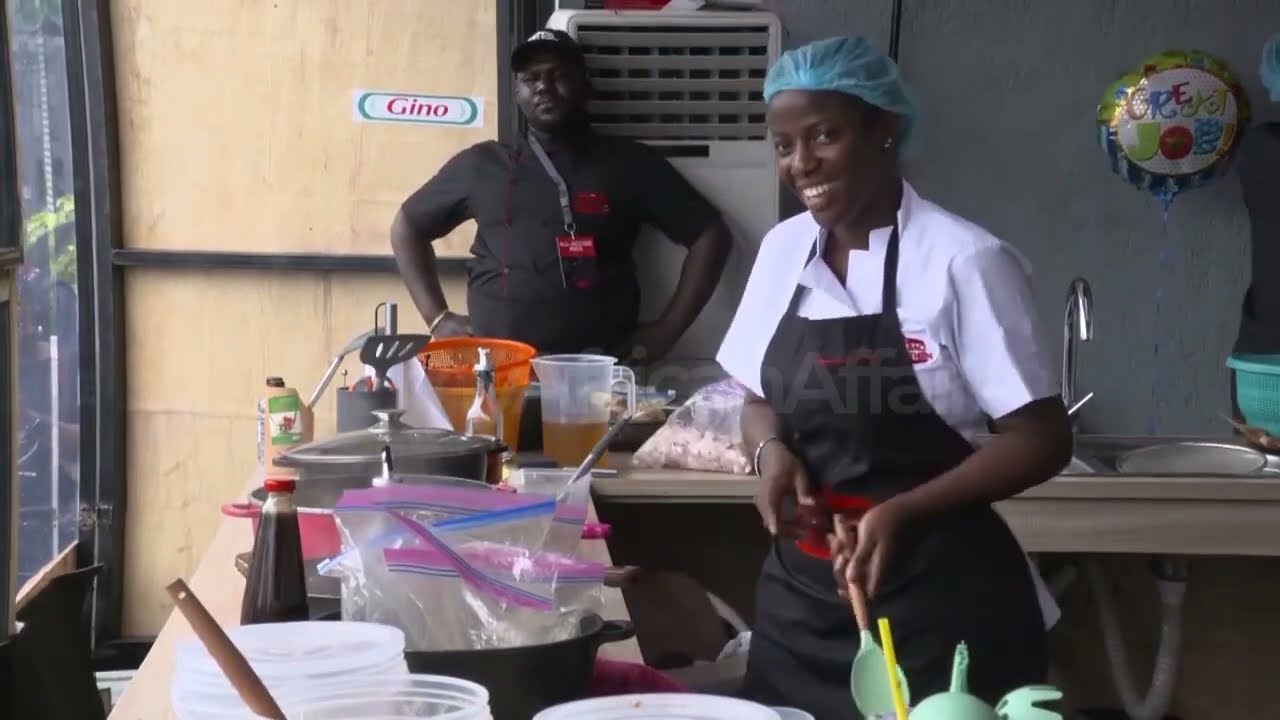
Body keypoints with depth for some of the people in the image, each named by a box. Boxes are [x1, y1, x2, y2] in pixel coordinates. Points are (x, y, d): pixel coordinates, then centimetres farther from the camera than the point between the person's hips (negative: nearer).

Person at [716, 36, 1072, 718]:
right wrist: (771, 450, -7)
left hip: (936, 598, -5)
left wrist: (902, 511, -22)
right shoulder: (784, 249, 4)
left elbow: (1042, 440, -12)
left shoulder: (963, 260, -14)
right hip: (800, 591, 6)